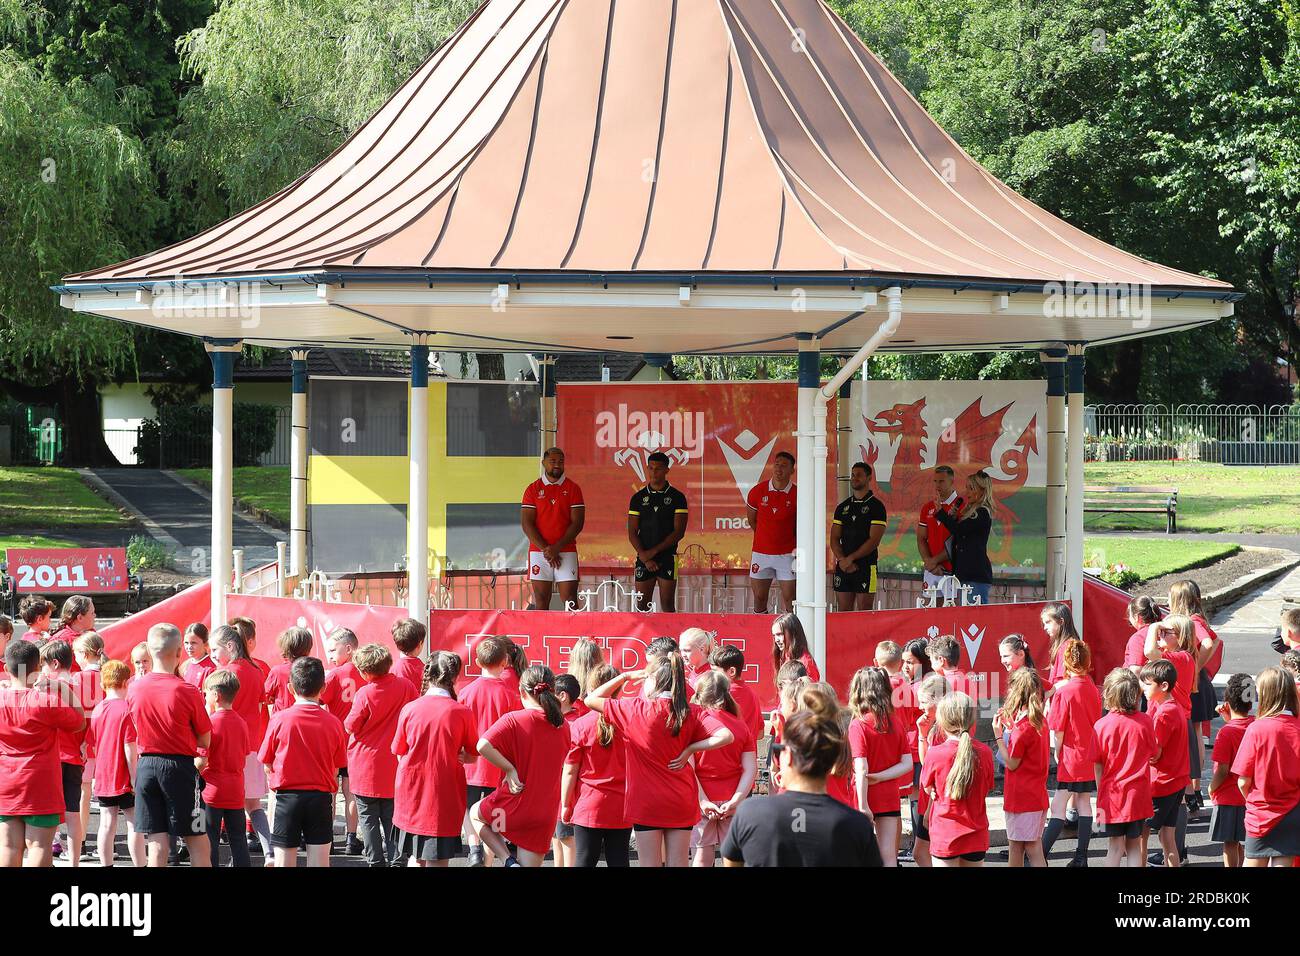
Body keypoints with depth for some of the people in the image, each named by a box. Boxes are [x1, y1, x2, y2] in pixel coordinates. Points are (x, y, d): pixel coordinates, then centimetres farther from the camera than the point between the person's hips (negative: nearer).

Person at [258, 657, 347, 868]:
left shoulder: (279, 719, -9)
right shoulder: (333, 723, -4)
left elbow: (267, 765, -1)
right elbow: (335, 770, 2)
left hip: (287, 795, -1)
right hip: (321, 797, 1)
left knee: (284, 861, 4)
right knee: (319, 860, 4)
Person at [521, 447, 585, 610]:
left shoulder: (572, 488, 5)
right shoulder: (533, 489, 7)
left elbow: (577, 523, -1)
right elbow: (526, 523, 1)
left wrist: (557, 547, -12)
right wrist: (545, 549, -10)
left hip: (566, 552, -1)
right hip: (538, 552, 1)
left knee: (570, 601, -7)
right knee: (541, 601, 0)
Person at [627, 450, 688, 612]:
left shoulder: (677, 497, 0)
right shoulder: (638, 498, 7)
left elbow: (679, 532, -6)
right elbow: (632, 533, 4)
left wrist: (653, 551, -12)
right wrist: (644, 557, -11)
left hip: (668, 558, -2)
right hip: (644, 559, 2)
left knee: (667, 605, -4)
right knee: (642, 605, 1)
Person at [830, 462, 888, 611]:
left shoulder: (876, 506, -1)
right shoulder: (842, 507, 15)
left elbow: (874, 540, -10)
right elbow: (834, 538, 11)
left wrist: (850, 558, -13)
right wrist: (842, 560, -7)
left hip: (865, 566, -5)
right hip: (843, 566, 5)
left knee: (864, 613, -7)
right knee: (843, 612, 4)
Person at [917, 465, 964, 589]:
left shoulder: (961, 506, -4)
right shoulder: (927, 508, 16)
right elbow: (921, 539, 14)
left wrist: (934, 561, -9)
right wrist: (928, 562, -3)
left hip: (951, 571, -5)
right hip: (931, 573, 5)